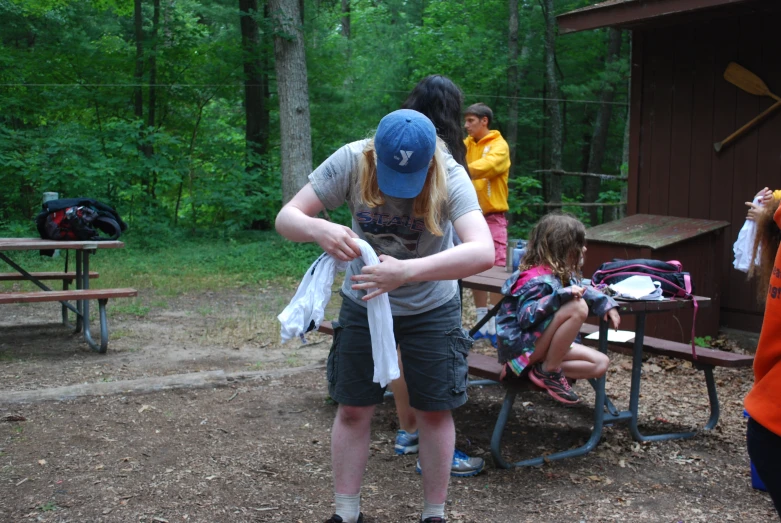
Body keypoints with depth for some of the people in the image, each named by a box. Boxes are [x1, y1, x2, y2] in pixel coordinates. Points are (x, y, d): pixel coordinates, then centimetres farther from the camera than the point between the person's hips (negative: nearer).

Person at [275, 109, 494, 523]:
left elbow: (483, 252, -43)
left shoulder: (449, 177, -29)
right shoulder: (351, 162, -24)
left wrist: (406, 272, -56)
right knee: (352, 410, 6)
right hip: (363, 301, 2)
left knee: (434, 411, 5)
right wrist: (320, 230, -47)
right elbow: (286, 218, -23)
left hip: (430, 307, -1)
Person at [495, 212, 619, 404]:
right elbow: (525, 316, -31)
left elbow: (584, 291, 22)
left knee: (601, 364, 2)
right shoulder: (536, 280, -21)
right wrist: (561, 296, -38)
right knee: (578, 307, -28)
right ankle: (549, 371, -15)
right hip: (521, 345, -10)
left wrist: (607, 304, 2)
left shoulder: (563, 275, 9)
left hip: (540, 342, 10)